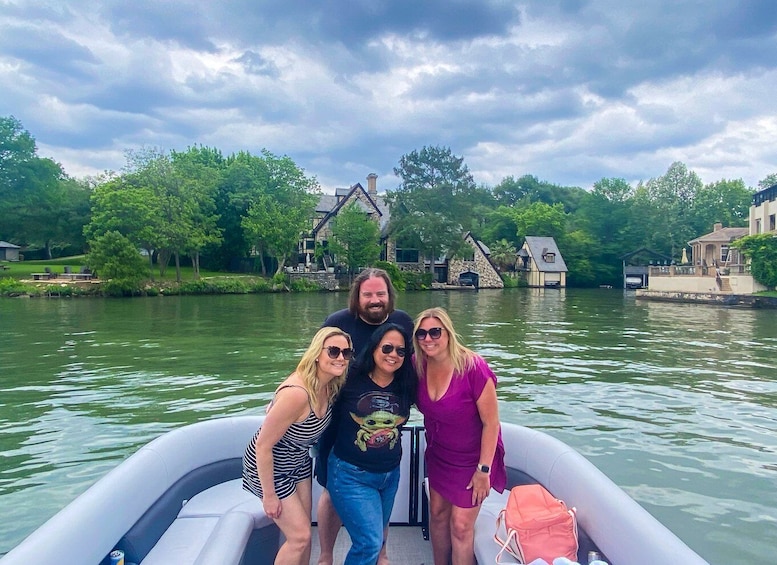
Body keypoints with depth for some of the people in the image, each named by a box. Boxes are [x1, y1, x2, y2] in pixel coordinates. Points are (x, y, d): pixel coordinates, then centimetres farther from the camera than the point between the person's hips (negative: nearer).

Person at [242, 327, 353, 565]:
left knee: (303, 531, 15)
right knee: (300, 536, -1)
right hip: (268, 465, -7)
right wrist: (269, 495, -19)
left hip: (298, 462, 7)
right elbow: (263, 446, -28)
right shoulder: (297, 393, -37)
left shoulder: (329, 386, -12)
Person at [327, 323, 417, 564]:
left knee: (375, 540, 20)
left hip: (390, 475, 5)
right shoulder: (350, 380, -17)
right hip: (351, 475, -5)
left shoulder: (406, 386, -6)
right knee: (370, 544, -8)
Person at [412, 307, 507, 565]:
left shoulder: (473, 368, -28)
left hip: (471, 457, -5)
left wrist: (483, 469, -18)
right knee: (437, 513, 16)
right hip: (439, 454, 5)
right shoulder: (418, 365, -11)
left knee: (461, 525, 0)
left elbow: (491, 423, -22)